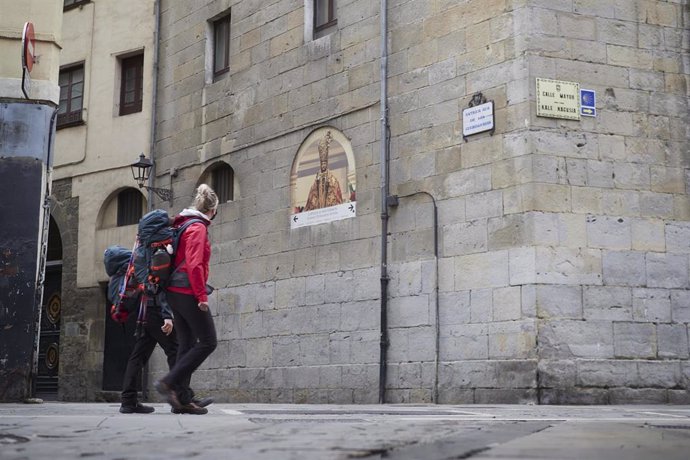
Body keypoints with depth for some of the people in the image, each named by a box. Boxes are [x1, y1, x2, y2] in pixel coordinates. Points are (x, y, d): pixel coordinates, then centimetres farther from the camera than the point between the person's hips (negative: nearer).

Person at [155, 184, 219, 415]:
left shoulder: (184, 225, 19)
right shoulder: (198, 228, -9)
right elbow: (194, 264, -18)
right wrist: (202, 295, -18)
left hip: (175, 292, 10)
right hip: (188, 292, -10)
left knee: (187, 344, 8)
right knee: (208, 342, -6)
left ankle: (182, 398, 5)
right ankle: (169, 382, -10)